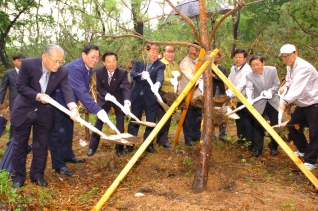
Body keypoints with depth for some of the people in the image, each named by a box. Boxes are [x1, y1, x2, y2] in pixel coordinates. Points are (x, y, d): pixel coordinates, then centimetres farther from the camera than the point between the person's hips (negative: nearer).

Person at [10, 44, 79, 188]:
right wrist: (38, 96, -30)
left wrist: (73, 107, -45)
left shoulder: (62, 72, -15)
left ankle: (37, 175, 24)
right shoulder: (28, 64, -20)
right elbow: (20, 87, -16)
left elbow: (66, 90, -26)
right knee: (20, 144, 9)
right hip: (24, 110, -2)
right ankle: (18, 176, 23)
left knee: (41, 145, 9)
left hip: (45, 113, 2)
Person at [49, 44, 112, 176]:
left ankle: (68, 156, 33)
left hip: (67, 103, 9)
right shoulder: (74, 68, -31)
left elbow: (84, 90, 6)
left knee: (68, 131, 18)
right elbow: (81, 91, -40)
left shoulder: (88, 69, -1)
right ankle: (58, 165, 3)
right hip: (57, 102, -9)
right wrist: (97, 110, -45)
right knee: (57, 133, -5)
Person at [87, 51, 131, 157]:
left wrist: (127, 103, -53)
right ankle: (92, 147, 16)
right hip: (104, 98, 1)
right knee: (99, 121, 4)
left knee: (120, 123, 0)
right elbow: (99, 87, -10)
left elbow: (126, 88, -36)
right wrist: (107, 94, -30)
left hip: (119, 99, -1)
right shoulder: (99, 71, -21)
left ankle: (119, 148, 16)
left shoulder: (123, 72, -27)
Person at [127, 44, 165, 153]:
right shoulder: (138, 62, 5)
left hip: (151, 97, -1)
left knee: (151, 122, 5)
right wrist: (141, 75, -31)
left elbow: (160, 76, -20)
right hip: (137, 95, 2)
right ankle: (130, 144, 19)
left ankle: (149, 144, 18)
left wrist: (157, 84, -43)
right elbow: (132, 73, -9)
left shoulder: (160, 65, -1)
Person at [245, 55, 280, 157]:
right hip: (259, 104, -1)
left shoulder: (272, 70, -9)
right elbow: (249, 89, -27)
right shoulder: (249, 76, -14)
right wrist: (249, 99, -46)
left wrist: (270, 92, -24)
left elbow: (276, 84, -5)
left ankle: (274, 147, 27)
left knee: (275, 126, 9)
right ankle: (257, 149, 15)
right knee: (258, 126, 2)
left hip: (273, 102, 2)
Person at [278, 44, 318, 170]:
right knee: (293, 126, 13)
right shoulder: (290, 67, 4)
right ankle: (304, 150, 33)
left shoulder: (303, 67, -25)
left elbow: (297, 88, -38)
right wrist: (285, 87, -5)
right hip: (302, 103, 9)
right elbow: (290, 82, 17)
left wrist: (285, 101, -48)